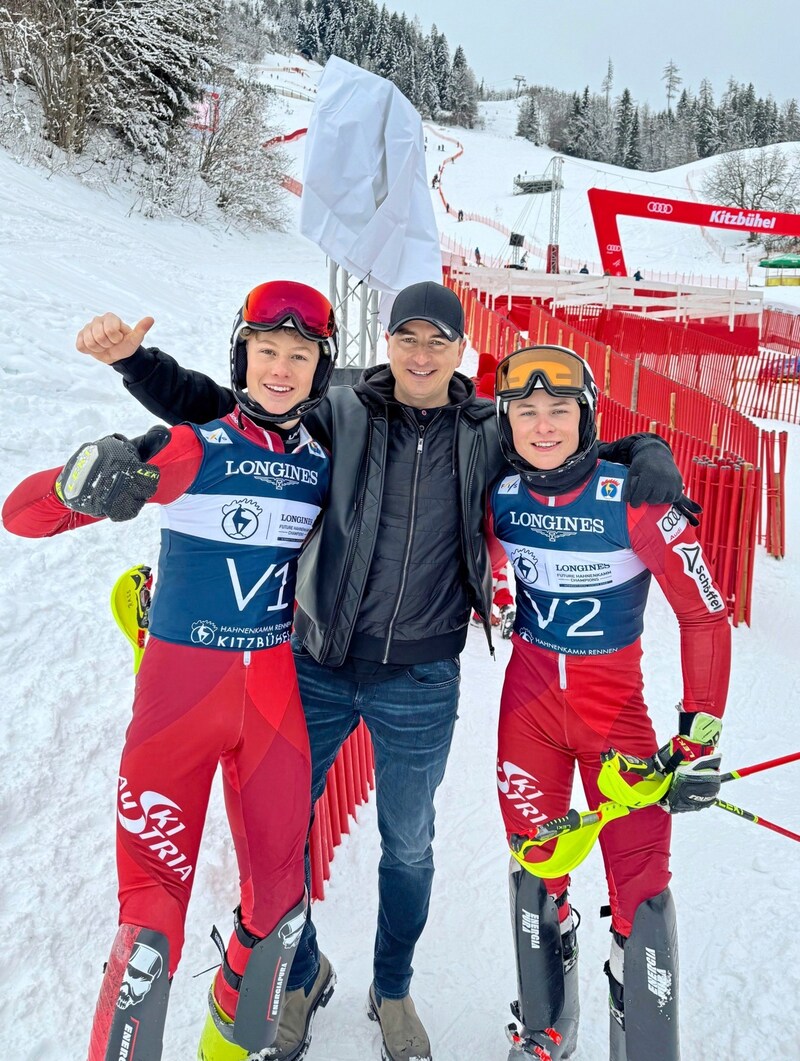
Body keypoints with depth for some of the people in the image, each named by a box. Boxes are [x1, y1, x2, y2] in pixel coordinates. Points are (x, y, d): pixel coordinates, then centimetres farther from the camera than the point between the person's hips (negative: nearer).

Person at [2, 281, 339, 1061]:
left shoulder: (324, 465, 2)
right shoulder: (192, 449, -11)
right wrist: (82, 479, -35)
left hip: (277, 689, 4)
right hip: (181, 683, -4)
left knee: (278, 892, 12)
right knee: (155, 895, -2)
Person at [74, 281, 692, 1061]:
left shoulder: (490, 435, -1)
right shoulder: (341, 415, -5)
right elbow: (213, 406, -1)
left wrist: (647, 454, -9)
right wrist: (132, 357, -14)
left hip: (420, 682, 0)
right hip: (319, 666, 0)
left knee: (408, 845, 17)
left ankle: (392, 991, 46)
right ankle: (302, 973, 42)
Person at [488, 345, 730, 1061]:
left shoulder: (634, 497, -19)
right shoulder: (500, 494, -8)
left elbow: (706, 614, -14)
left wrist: (700, 739, -15)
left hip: (615, 701, -3)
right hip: (529, 697, 3)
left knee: (641, 881, -5)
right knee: (535, 866, 12)